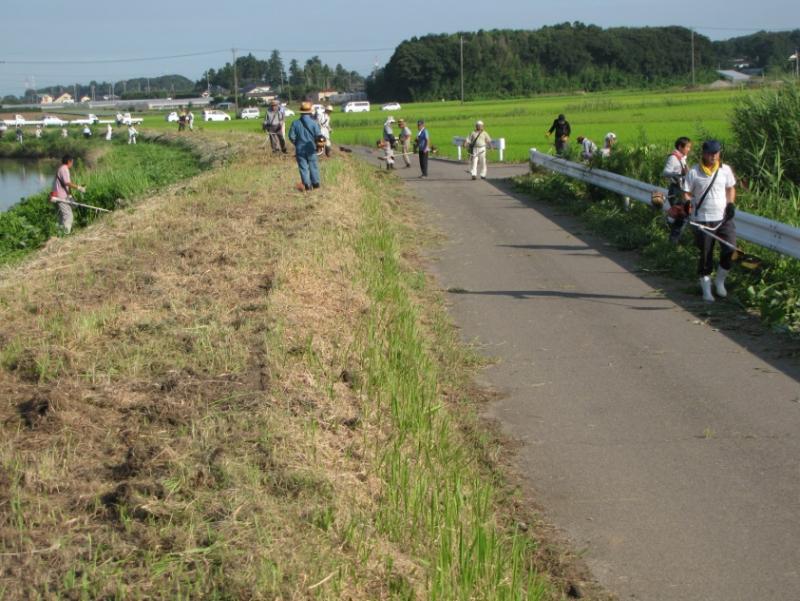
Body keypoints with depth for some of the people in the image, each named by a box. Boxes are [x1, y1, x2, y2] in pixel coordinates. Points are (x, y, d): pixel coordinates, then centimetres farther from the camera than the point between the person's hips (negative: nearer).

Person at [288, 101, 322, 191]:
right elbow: (318, 136, -11)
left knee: (303, 167, 6)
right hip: (311, 149, 0)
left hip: (300, 149, 0)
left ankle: (307, 185, 3)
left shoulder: (295, 123, -8)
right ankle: (315, 183, 16)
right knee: (313, 166, 12)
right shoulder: (314, 123, -11)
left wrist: (297, 144, 11)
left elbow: (291, 136, -7)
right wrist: (317, 144, 8)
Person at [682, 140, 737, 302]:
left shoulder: (726, 170, 5)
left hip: (724, 218, 2)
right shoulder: (693, 172, -3)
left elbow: (731, 188, 17)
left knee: (731, 251, -7)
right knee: (705, 255, 2)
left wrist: (731, 204, 1)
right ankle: (706, 288, 17)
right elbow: (687, 193, 2)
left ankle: (720, 280, 17)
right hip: (703, 220, -2)